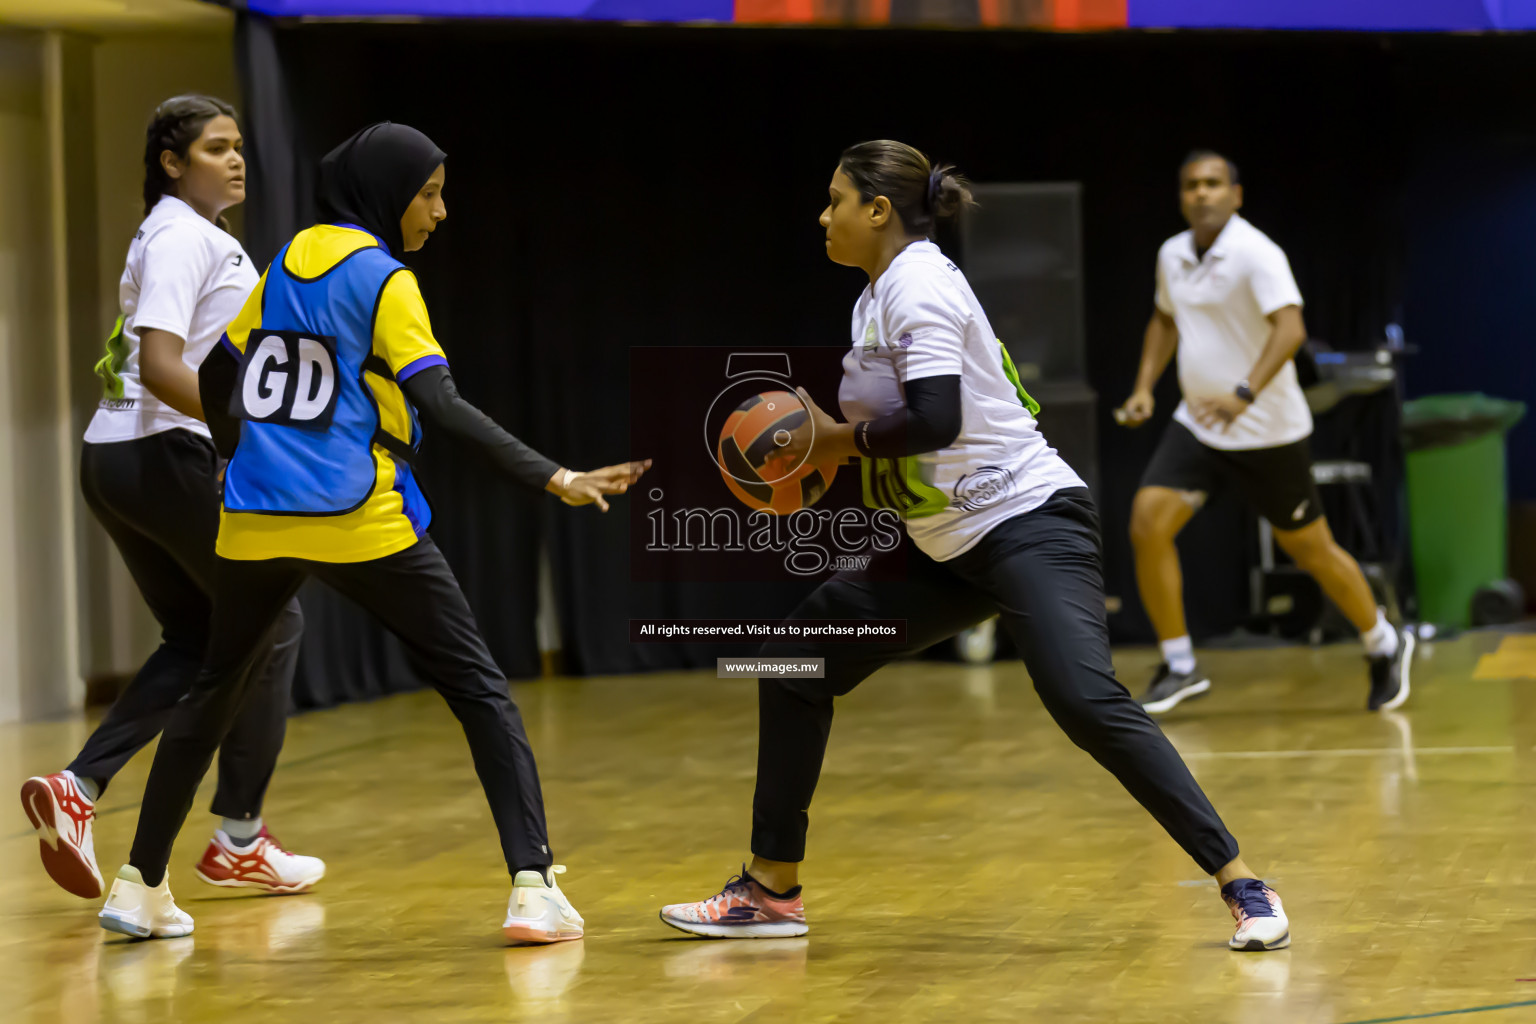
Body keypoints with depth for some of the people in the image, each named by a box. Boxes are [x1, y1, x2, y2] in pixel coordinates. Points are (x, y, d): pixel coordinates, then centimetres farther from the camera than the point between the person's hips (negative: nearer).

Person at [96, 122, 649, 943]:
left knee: (214, 690, 23)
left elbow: (217, 375, 18)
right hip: (361, 522, -6)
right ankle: (533, 885, -12)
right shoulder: (382, 279, -7)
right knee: (478, 689, 0)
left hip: (257, 516, 6)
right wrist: (553, 480, -22)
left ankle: (140, 884, 24)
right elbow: (442, 405, -18)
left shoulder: (290, 259, 11)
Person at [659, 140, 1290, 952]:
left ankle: (1242, 886, -20)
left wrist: (841, 438, -12)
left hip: (1027, 524, -10)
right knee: (794, 663, 10)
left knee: (1087, 705, -26)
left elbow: (937, 419, -27)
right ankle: (772, 890, 18)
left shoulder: (917, 281, -14)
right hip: (952, 548, 10)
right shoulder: (882, 292, 14)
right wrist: (825, 448, 5)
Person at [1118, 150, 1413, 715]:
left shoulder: (1256, 254, -18)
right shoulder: (1172, 255, 4)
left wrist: (1245, 394, -43)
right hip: (1197, 425, 6)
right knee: (1148, 525, -12)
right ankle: (1179, 668, -2)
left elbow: (1290, 328, -31)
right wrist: (1144, 387, 10)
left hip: (1267, 432, -6)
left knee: (1311, 550, 6)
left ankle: (1385, 646, 30)